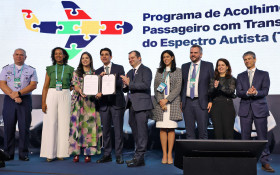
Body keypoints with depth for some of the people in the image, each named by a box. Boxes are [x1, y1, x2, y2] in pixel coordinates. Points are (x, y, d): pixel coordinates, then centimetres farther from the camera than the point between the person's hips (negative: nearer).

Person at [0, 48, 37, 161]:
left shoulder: (31, 70, 10)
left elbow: (33, 85, -1)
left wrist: (18, 93, -14)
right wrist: (13, 96, -11)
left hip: (25, 100, -1)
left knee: (24, 127, -2)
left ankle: (23, 154, 4)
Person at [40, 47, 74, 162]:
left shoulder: (70, 69, 8)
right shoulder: (50, 69, 9)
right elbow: (45, 87, 6)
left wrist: (65, 88, -4)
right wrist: (43, 102, -2)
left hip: (65, 96, 0)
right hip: (51, 96, 0)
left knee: (63, 124, -1)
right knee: (50, 123, -3)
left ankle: (61, 152, 7)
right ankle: (50, 153, 4)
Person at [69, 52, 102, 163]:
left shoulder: (94, 73, 12)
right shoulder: (76, 72, 12)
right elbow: (74, 85, 0)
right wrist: (80, 91, -20)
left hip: (90, 101, 0)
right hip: (78, 101, 0)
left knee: (90, 124, -4)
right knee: (77, 124, -4)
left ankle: (88, 153, 1)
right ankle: (76, 153, 1)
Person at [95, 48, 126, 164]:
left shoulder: (119, 68, 4)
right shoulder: (98, 71, 15)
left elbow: (120, 83, -9)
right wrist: (98, 93, -11)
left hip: (116, 103, -3)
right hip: (104, 104, 3)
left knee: (118, 130, -2)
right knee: (106, 130, 6)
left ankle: (119, 155, 6)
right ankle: (107, 155, 15)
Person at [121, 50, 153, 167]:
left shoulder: (145, 70, -3)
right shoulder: (130, 72, 21)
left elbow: (146, 85, -18)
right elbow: (126, 89, 19)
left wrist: (130, 84, -20)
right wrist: (125, 85, -3)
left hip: (142, 105, -8)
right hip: (132, 105, 8)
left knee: (141, 131, -7)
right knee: (135, 130, 12)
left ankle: (139, 157, -4)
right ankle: (138, 156, 21)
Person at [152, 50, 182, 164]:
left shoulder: (177, 71, 8)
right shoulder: (159, 71, 16)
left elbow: (178, 88, -2)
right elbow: (155, 87, 8)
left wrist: (167, 100, -11)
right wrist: (160, 101, -6)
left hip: (172, 102, -2)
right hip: (160, 103, 2)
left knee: (171, 128, -4)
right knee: (162, 128, -1)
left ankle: (170, 154, 1)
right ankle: (164, 155, 3)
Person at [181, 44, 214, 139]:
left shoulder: (208, 65, 4)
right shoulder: (184, 66, 14)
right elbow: (181, 84, 15)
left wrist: (211, 101, -5)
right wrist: (181, 101, 7)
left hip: (201, 103, -3)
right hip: (187, 103, 3)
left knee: (203, 130, -1)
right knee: (189, 131, 7)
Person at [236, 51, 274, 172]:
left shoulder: (264, 74, 9)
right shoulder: (240, 76, 14)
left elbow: (265, 91, -4)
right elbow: (238, 93, 2)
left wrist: (256, 92, -24)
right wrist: (247, 92, -19)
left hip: (260, 109, -2)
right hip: (245, 109, 2)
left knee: (262, 136, -2)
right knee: (245, 137, 4)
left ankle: (265, 162, 5)